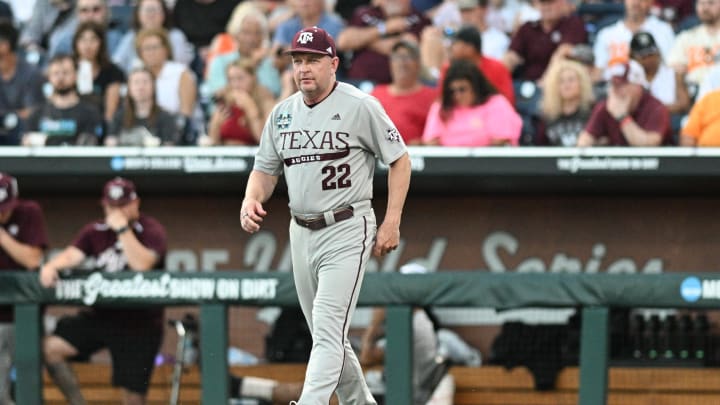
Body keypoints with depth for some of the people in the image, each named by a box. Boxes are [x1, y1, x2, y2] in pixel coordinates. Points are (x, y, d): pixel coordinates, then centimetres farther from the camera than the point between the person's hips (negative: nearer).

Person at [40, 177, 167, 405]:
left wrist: (123, 228, -20)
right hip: (100, 316, 4)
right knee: (50, 348, -13)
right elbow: (72, 255, -3)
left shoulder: (151, 231, -4)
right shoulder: (95, 232, 10)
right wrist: (52, 266, -24)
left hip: (138, 323, -4)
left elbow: (142, 264, -21)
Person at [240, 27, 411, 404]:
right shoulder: (282, 113, 9)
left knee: (328, 331, -15)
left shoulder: (361, 106, -9)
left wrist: (391, 223, -10)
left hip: (347, 231, -7)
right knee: (326, 337, 13)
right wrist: (251, 201, -8)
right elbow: (265, 170, 14)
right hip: (301, 232, 7)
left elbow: (399, 160, -3)